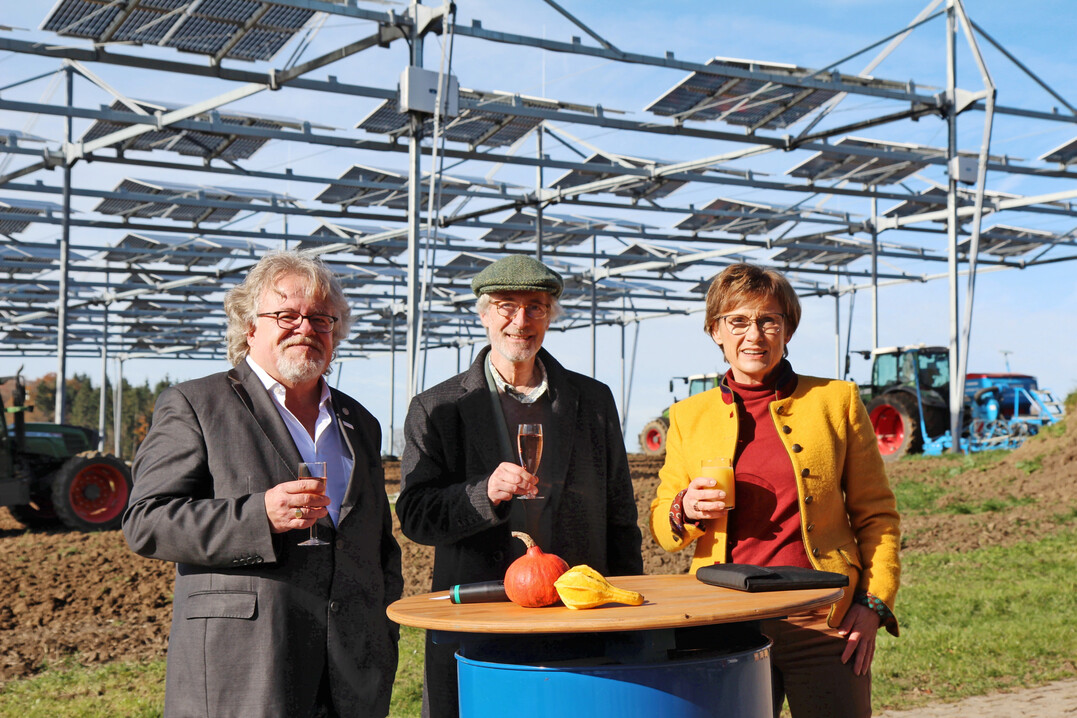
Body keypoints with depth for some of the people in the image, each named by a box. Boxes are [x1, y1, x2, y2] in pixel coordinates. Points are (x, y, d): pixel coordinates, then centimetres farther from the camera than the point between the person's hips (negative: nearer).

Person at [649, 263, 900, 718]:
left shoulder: (837, 400, 7)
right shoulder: (689, 416, 11)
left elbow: (875, 513, 9)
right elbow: (662, 529, 14)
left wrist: (875, 603, -1)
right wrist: (685, 511, -7)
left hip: (824, 624, -1)